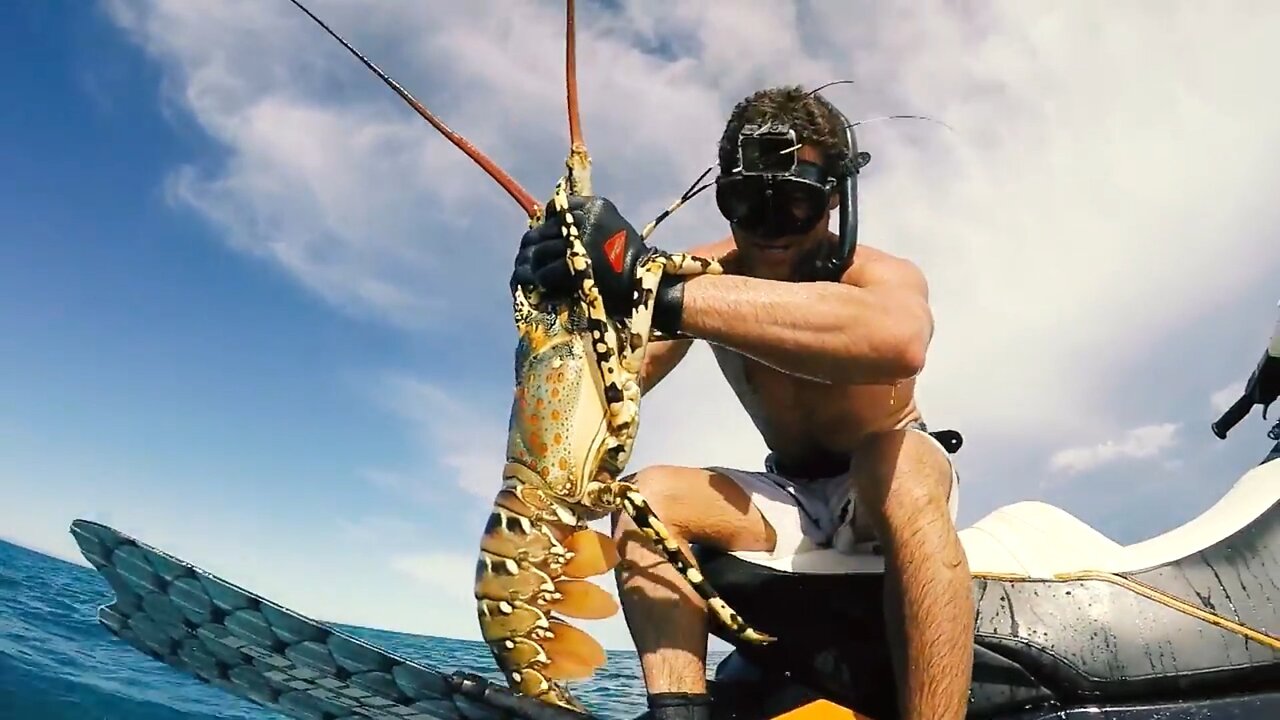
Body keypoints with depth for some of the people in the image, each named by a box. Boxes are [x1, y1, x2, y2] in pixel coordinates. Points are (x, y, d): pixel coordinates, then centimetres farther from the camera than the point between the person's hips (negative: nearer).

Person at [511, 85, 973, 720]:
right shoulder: (708, 272, -12)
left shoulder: (879, 273, -23)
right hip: (793, 498, 4)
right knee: (649, 495, -19)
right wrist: (574, 298, -45)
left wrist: (662, 290, -57)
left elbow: (896, 340, -50)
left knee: (898, 458, -36)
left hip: (895, 497, -3)